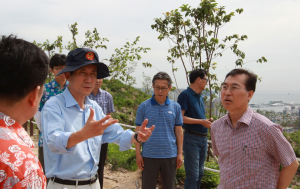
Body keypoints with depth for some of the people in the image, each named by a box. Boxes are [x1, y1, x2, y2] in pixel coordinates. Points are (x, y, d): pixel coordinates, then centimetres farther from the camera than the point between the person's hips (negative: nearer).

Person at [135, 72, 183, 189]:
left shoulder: (175, 107, 2)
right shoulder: (143, 107, -2)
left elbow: (179, 132, 6)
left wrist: (180, 154, 3)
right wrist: (138, 154, -4)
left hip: (170, 155, 2)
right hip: (149, 156, -1)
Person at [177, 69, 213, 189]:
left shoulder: (200, 97, 15)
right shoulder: (185, 95, -10)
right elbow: (180, 118, -18)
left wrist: (207, 121, 4)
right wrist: (201, 121, -18)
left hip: (203, 138, 8)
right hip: (192, 138, -8)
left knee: (200, 173, 16)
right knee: (192, 174, -6)